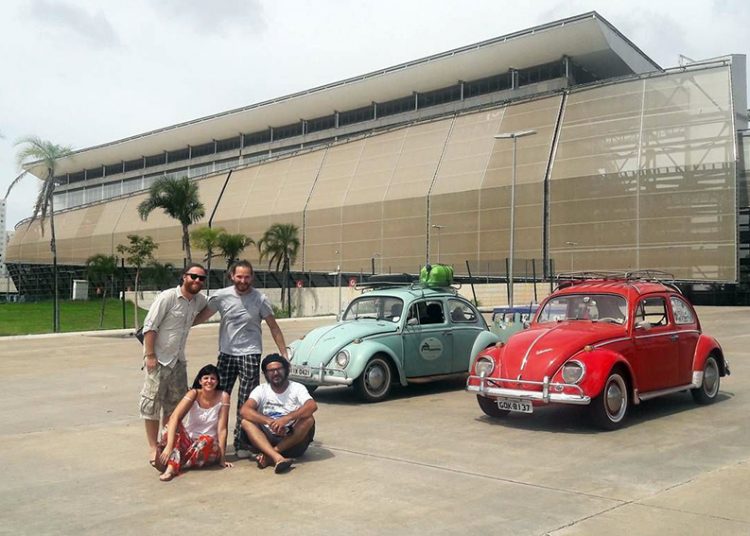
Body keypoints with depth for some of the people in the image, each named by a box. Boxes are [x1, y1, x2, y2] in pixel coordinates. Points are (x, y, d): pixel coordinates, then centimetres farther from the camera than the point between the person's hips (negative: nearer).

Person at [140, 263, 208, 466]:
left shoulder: (199, 300, 1)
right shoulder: (167, 297, -17)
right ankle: (154, 449, 8)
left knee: (175, 405, 13)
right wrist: (149, 355, -20)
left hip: (178, 360, 7)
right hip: (159, 360, -7)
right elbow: (149, 326, -17)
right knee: (152, 405, -1)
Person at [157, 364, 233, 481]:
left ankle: (173, 465, -19)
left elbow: (222, 429, -13)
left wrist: (222, 458, -17)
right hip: (187, 440, 1)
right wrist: (169, 446, -37)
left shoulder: (223, 397, -11)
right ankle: (171, 467, -36)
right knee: (172, 426, -25)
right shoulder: (194, 394, -10)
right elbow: (174, 417, -24)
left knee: (207, 441, -35)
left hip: (208, 446, -1)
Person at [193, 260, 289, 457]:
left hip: (250, 354, -2)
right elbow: (202, 316, 8)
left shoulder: (260, 299, -7)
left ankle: (241, 444, 10)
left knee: (246, 402, 0)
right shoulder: (221, 296, -3)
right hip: (226, 353, 2)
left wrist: (284, 354, -5)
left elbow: (274, 327, -2)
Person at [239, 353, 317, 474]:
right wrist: (270, 422, -28)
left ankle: (269, 455, -27)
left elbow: (312, 406, -23)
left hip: (293, 441, -2)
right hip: (268, 439, 2)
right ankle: (277, 458, -42)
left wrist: (286, 419, -35)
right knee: (246, 422, -21)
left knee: (308, 420, -26)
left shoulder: (297, 388, -3)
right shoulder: (261, 390, 3)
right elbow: (244, 410, -15)